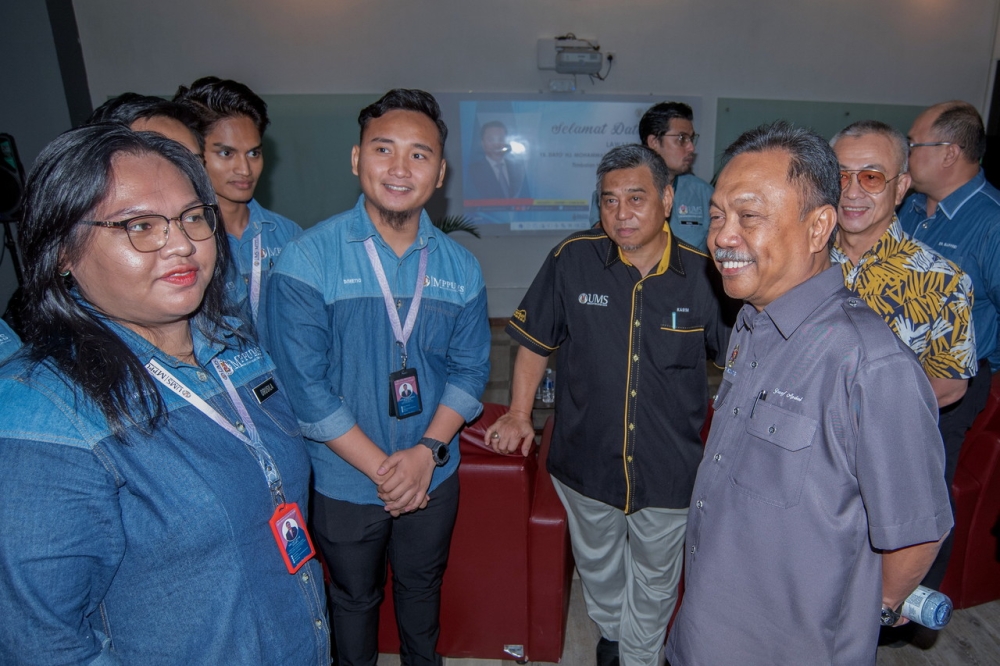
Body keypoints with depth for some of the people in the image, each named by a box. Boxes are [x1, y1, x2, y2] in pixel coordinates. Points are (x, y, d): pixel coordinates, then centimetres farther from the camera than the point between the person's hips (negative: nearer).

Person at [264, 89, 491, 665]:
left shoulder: (460, 266, -5)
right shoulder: (309, 259, -16)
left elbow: (471, 369, -2)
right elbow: (305, 386, -18)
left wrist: (427, 451, -15)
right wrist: (381, 469, -18)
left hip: (435, 477, 3)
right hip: (345, 482, -3)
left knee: (422, 587, 26)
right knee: (355, 598, 22)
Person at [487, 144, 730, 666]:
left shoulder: (701, 274, -13)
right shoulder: (573, 259, -12)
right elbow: (535, 339, -1)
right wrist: (519, 414, -3)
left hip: (669, 469, 0)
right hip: (587, 460, 1)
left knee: (655, 578, 22)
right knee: (596, 564, 27)